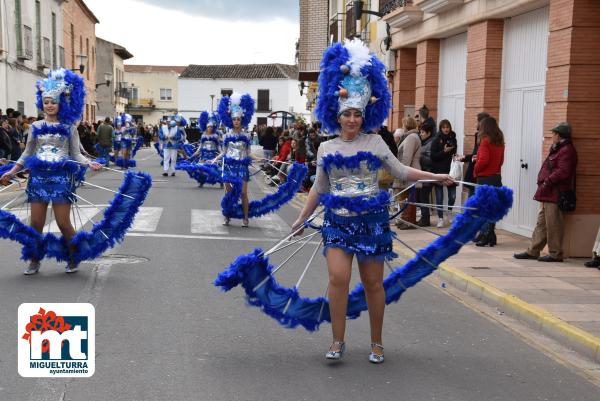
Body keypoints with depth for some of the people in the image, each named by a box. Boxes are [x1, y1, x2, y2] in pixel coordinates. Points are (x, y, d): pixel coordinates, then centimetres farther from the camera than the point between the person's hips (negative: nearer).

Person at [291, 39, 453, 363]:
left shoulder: (375, 143, 2)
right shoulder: (326, 148, 7)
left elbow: (400, 171, 10)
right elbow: (318, 188, 15)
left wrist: (435, 177, 5)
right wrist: (302, 218, 15)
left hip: (371, 220, -1)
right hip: (337, 220, 1)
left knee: (373, 283, 4)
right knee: (338, 277, -16)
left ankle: (376, 343, 19)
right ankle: (338, 341, -2)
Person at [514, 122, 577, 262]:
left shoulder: (567, 151, -12)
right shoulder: (557, 149, 21)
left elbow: (562, 172, -22)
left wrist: (547, 182, -17)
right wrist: (543, 183, 11)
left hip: (556, 195, -11)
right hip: (549, 194, 11)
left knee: (553, 225, -5)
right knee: (541, 223, 13)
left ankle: (555, 254, 2)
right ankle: (533, 251, 19)